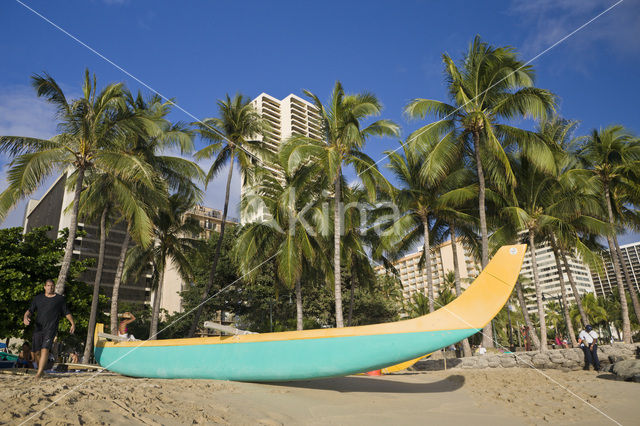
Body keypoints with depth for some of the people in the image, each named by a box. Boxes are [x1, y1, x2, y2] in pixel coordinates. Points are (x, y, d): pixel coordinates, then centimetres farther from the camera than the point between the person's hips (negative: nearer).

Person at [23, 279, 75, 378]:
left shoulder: (60, 299, 9)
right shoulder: (38, 298, 15)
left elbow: (67, 312, 13)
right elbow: (30, 310, 11)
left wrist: (73, 323, 5)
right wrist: (26, 317, -11)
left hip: (51, 329, -3)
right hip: (38, 328, 3)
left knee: (45, 349, -17)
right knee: (37, 351, 5)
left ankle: (39, 373, -16)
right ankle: (41, 369, 27)